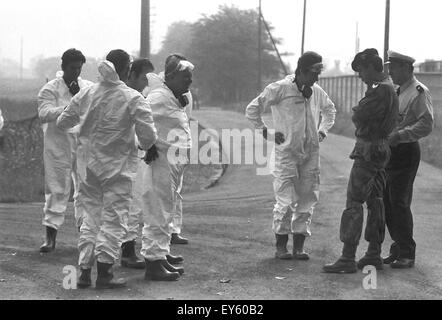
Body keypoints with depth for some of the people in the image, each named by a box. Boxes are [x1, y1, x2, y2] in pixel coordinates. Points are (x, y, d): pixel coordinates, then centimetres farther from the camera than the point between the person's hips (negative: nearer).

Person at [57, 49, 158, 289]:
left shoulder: (86, 94, 2)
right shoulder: (133, 99, -11)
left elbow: (62, 123, 9)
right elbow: (148, 135, -15)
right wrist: (143, 146, 7)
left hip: (88, 164, 5)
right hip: (117, 166, -5)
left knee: (91, 218, 14)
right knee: (114, 220, 3)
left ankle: (85, 271, 13)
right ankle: (104, 274, 1)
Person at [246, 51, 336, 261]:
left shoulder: (317, 92, 9)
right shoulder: (280, 89, -8)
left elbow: (330, 110, 30)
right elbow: (252, 110, -5)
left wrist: (323, 131, 16)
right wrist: (266, 132, -6)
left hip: (311, 153, 5)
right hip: (286, 151, -5)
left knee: (307, 199, 4)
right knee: (286, 200, -6)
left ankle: (299, 245, 10)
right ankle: (281, 246, 4)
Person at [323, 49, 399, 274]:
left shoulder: (380, 91, -18)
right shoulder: (389, 89, 14)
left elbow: (358, 117, -20)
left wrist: (357, 112, -1)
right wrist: (360, 114, 0)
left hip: (369, 151, -11)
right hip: (381, 149, 11)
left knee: (354, 203, -9)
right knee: (375, 202, 13)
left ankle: (348, 259, -11)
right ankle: (374, 255, 18)